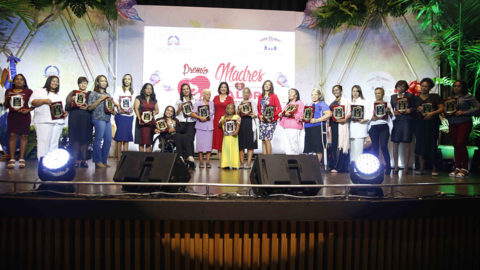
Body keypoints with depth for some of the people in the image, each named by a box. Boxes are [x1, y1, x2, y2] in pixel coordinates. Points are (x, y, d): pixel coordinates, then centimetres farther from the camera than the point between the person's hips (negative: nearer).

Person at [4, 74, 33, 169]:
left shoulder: (28, 92, 6)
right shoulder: (9, 91, 11)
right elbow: (6, 106, 13)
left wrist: (28, 110, -9)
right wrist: (7, 98, -4)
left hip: (24, 116, -1)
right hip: (12, 115, 1)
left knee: (23, 136, -1)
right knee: (13, 135, -3)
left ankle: (21, 159, 3)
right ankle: (12, 159, 0)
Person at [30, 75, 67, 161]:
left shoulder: (58, 95, 27)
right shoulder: (40, 91, 10)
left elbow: (61, 107, 28)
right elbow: (32, 102, -1)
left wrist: (65, 113, 7)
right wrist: (44, 100, -15)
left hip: (58, 121, 5)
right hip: (44, 122, -5)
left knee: (54, 144, 1)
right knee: (43, 143, -11)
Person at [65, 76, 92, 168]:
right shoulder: (73, 93, 10)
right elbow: (67, 108, 5)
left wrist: (87, 108, -14)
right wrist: (71, 101, -13)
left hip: (86, 119, 1)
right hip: (75, 118, 0)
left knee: (85, 139, 0)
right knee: (76, 139, -2)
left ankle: (83, 160, 8)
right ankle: (76, 160, 5)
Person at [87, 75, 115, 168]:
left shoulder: (108, 95, 20)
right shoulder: (93, 94, 1)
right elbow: (90, 107, -7)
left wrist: (113, 111, 6)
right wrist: (100, 99, -13)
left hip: (107, 119, 7)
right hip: (98, 119, -7)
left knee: (108, 140, 5)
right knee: (98, 139, -6)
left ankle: (104, 161, 14)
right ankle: (98, 161, 2)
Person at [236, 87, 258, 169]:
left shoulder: (253, 102, 11)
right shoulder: (239, 103, 16)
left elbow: (256, 114, 6)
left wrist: (252, 115, -16)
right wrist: (239, 109, -6)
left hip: (250, 123, -2)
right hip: (241, 123, 2)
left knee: (250, 145, -6)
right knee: (241, 145, -1)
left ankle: (248, 163, -4)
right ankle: (241, 163, 6)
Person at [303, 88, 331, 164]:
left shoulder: (322, 104, 3)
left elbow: (329, 114, -11)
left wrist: (317, 120, -17)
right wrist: (303, 118, 5)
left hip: (318, 127, -6)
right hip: (308, 128, 7)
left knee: (318, 149, -7)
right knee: (308, 149, 3)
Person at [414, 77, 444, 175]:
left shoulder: (435, 97, 8)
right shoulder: (416, 98, 12)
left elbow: (441, 108, 1)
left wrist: (432, 113, -14)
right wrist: (417, 110, -11)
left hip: (432, 124, -1)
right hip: (419, 123, 1)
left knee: (432, 145, -4)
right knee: (420, 144, -2)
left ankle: (434, 168, 6)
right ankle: (422, 168, 4)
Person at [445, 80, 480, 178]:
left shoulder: (468, 97, 1)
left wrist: (464, 113, -14)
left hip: (464, 123, -5)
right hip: (452, 125, 5)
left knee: (461, 144, -13)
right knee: (456, 146, 5)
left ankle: (464, 169, -6)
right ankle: (457, 168, 10)